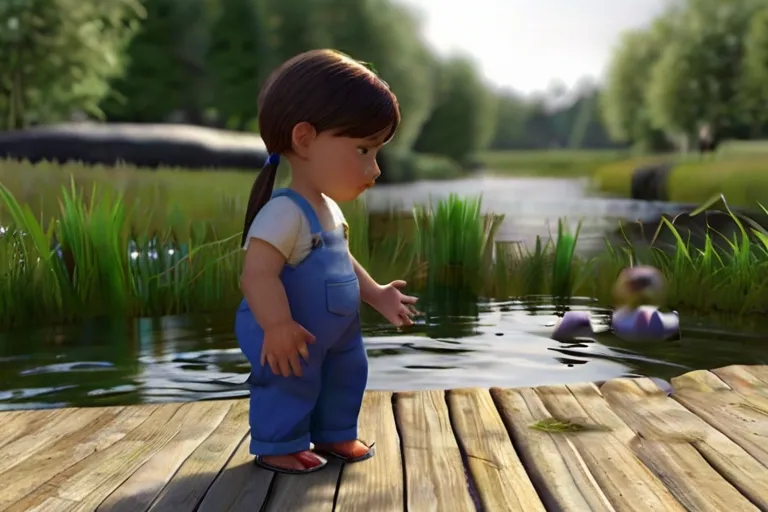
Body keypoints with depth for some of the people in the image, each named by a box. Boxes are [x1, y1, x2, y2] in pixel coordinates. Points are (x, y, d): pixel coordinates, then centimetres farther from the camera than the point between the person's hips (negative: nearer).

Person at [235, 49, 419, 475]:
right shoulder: (285, 213, -30)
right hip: (296, 341, -10)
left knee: (346, 377, 21)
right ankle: (278, 446, 24)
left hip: (334, 333, 10)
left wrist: (376, 295, 14)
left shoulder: (328, 208, 4)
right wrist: (279, 327, -44)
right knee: (292, 386, 3)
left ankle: (334, 435, 39)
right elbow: (257, 275, -37)